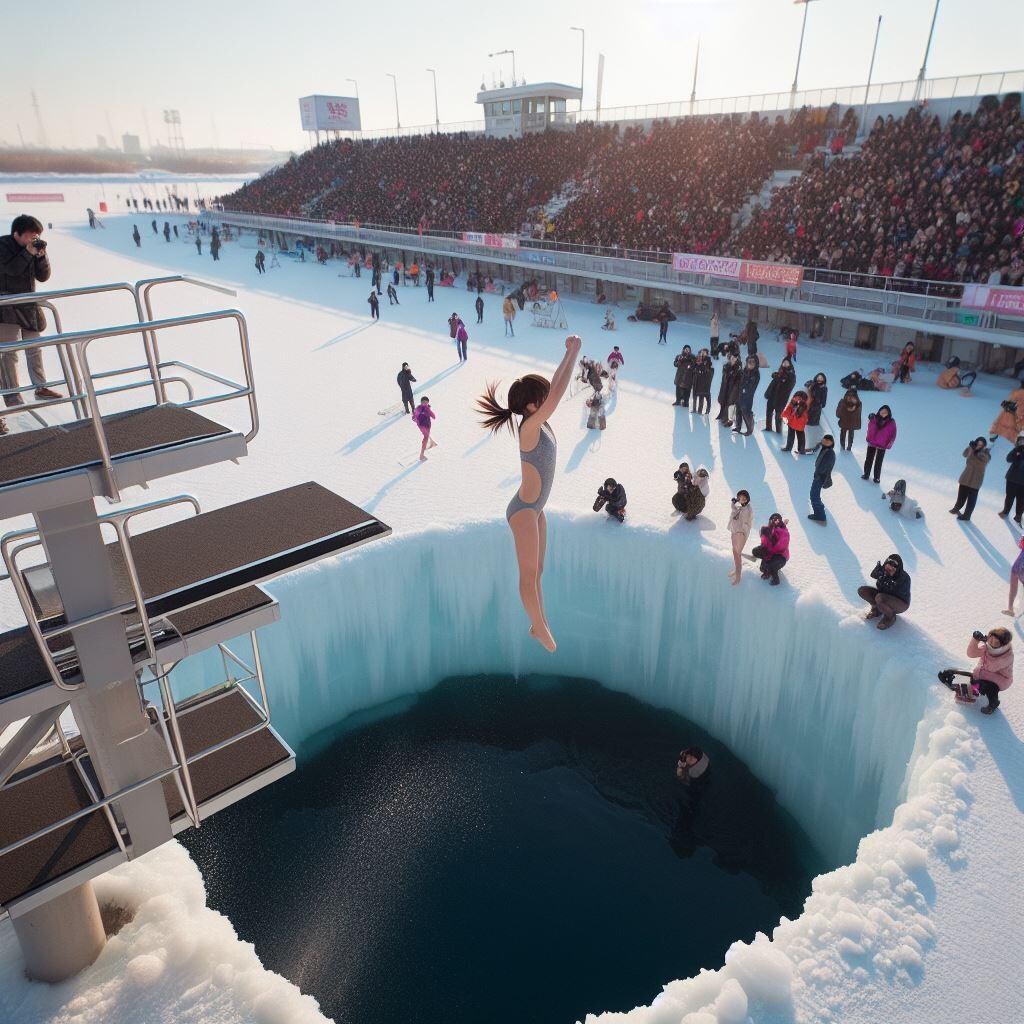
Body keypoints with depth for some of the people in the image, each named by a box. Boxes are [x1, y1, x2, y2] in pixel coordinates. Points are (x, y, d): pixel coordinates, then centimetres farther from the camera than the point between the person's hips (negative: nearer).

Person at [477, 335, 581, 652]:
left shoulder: (537, 422, 0)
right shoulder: (530, 426, -24)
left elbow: (554, 388, 13)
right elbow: (558, 395, -34)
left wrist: (568, 354, 7)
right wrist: (574, 353, -26)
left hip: (535, 509, 9)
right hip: (523, 511, -9)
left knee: (537, 571, 19)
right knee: (529, 574, 7)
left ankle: (539, 625, 32)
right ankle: (539, 627, 23)